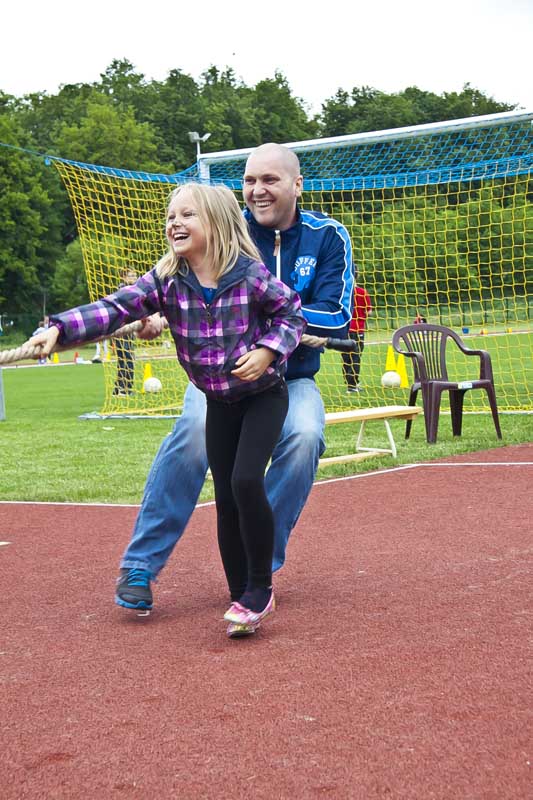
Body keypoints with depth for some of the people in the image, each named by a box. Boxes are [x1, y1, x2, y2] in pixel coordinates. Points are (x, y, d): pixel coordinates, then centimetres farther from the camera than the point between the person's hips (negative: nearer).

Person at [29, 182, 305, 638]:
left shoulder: (251, 274, -18)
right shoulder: (166, 281, -11)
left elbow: (292, 312, -5)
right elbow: (115, 308, -21)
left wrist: (268, 350, -22)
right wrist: (59, 329, -35)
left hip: (264, 395, -4)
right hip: (218, 401, 4)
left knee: (246, 480, -20)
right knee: (226, 498, 4)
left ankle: (260, 589, -4)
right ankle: (242, 599, 16)